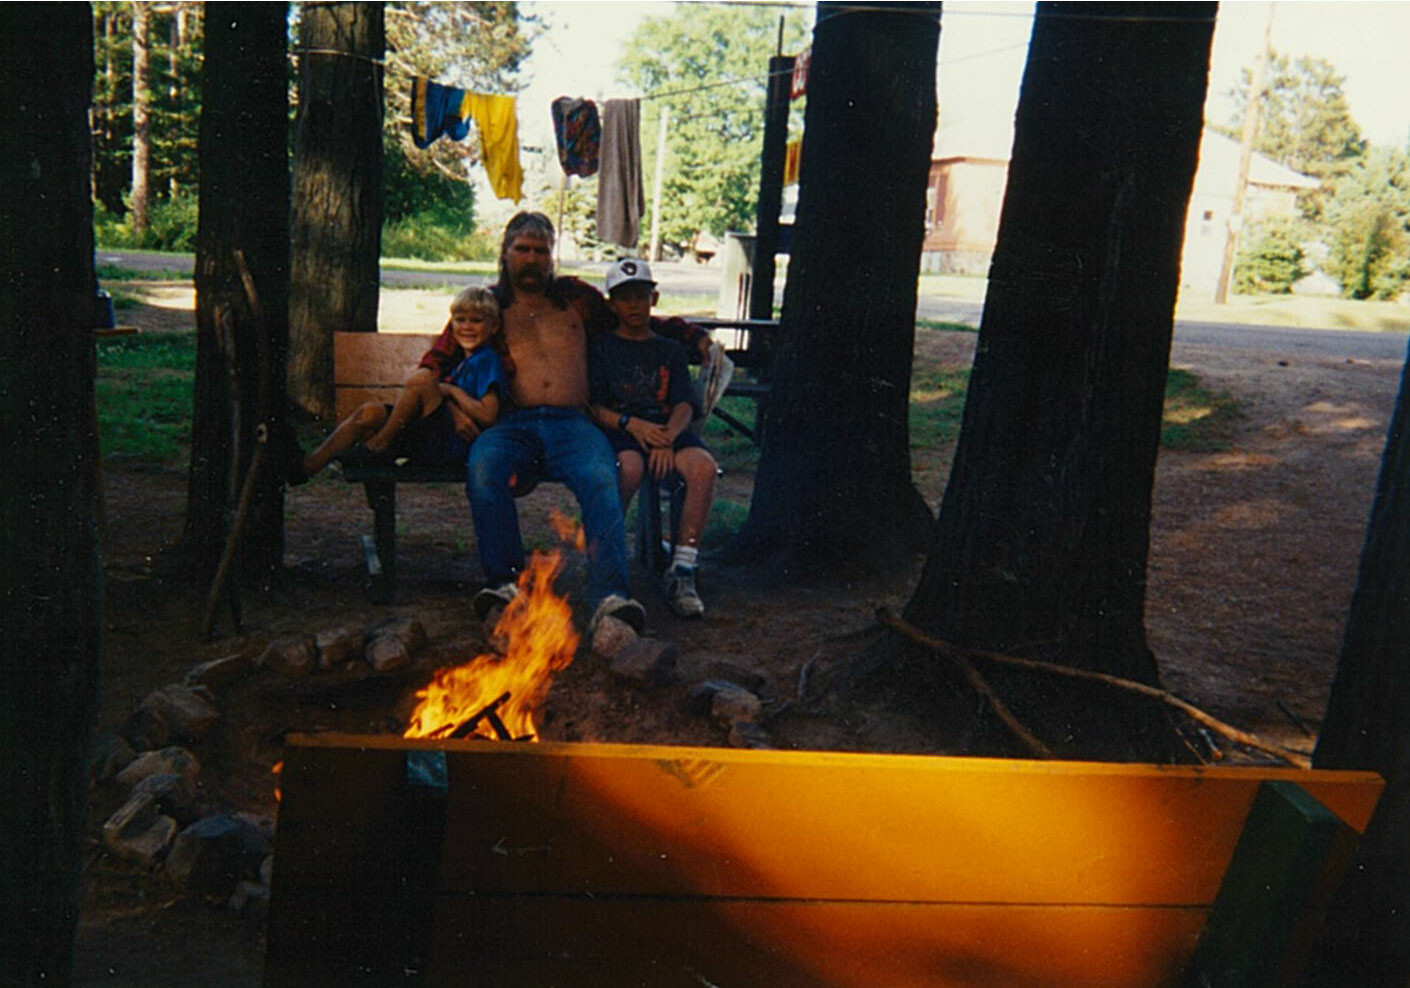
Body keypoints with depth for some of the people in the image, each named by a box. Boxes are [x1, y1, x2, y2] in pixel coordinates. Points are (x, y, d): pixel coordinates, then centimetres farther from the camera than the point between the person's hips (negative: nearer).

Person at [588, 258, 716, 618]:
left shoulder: (670, 350, 23)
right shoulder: (601, 346, 17)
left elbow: (684, 406, 10)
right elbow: (591, 406, 6)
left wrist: (667, 438, -12)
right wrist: (629, 422, -14)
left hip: (667, 429, 2)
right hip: (616, 430, -2)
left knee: (703, 465, -31)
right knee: (630, 467, -39)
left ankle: (681, 571, -28)